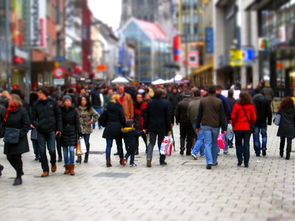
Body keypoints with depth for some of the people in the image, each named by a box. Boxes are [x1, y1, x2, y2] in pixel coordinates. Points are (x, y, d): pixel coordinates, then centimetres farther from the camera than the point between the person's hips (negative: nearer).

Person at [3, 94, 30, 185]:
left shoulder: (22, 111, -9)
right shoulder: (8, 111, 8)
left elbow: (26, 125, -9)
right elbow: (5, 123, 15)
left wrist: (21, 134, -18)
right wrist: (5, 134, 3)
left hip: (19, 139, -6)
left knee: (17, 157, -4)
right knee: (10, 157, 7)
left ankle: (19, 177, 6)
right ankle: (20, 171, 29)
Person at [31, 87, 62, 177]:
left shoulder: (52, 103, 0)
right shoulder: (37, 105, 4)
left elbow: (58, 115, 4)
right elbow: (33, 117, 8)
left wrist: (59, 129, -1)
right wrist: (34, 124, -13)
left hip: (51, 130, -2)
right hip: (40, 131, 2)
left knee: (51, 149, -3)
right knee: (42, 151, 2)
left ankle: (53, 163, 28)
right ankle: (45, 170, 11)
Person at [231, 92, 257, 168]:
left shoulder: (237, 105, -9)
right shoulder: (251, 106, -4)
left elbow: (233, 117, -5)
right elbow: (254, 118, -2)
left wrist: (234, 125, 12)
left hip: (238, 128, -1)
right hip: (248, 128, 1)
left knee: (238, 144, 13)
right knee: (246, 144, 6)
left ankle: (240, 159, 4)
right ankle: (246, 162, 4)